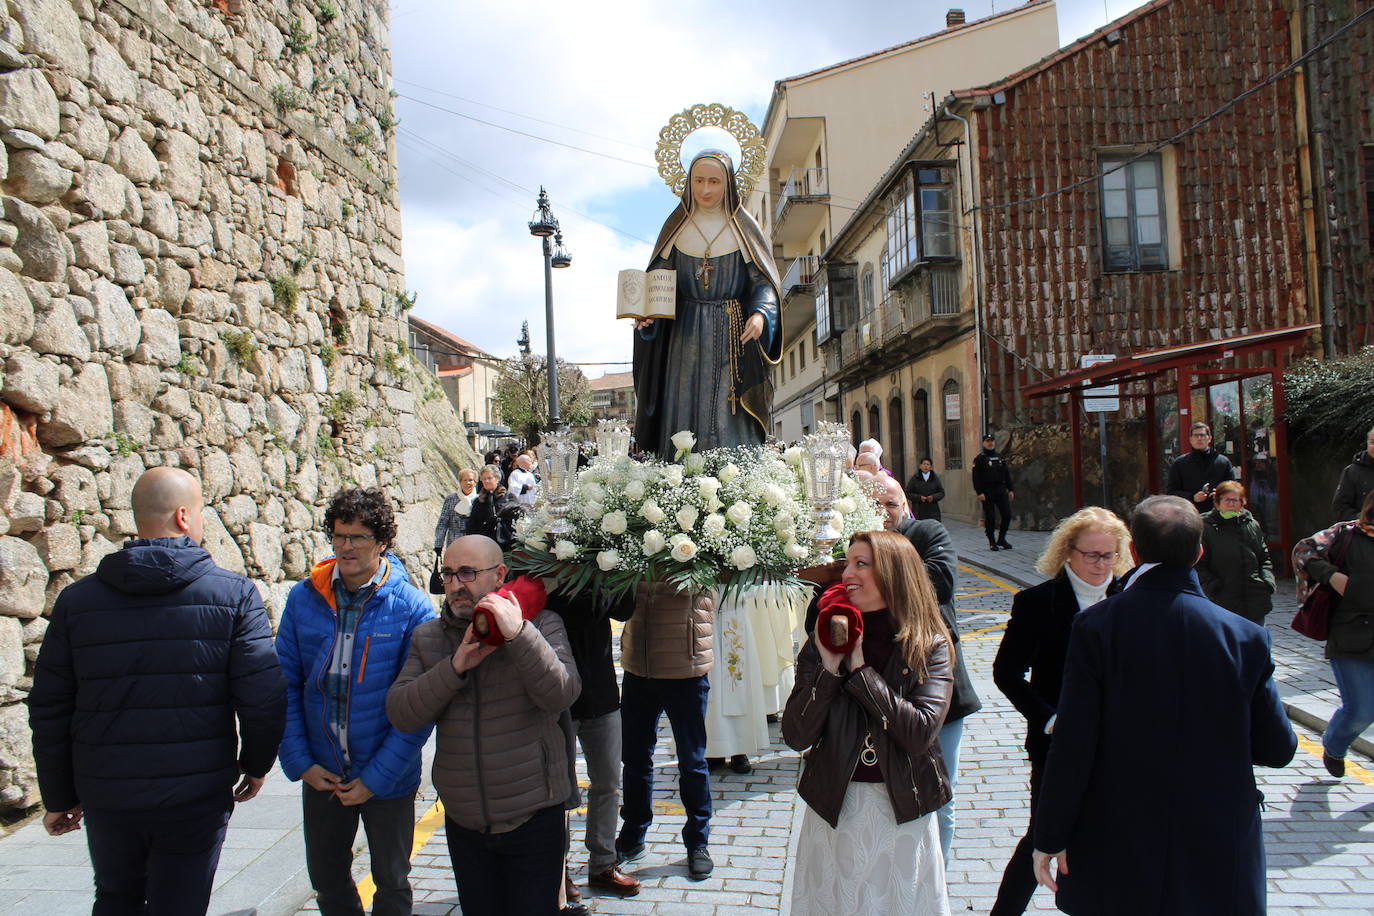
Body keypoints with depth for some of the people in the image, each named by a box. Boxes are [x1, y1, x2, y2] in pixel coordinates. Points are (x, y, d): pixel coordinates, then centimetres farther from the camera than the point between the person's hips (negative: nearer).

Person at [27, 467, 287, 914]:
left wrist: (59, 797, 16)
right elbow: (263, 698, -13)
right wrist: (256, 764, 5)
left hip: (106, 797, 3)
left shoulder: (76, 599, -1)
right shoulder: (234, 594, -10)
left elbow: (49, 710, 4)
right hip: (197, 795, -3)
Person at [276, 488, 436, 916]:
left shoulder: (412, 608, -15)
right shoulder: (304, 599, -6)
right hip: (321, 774, 3)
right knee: (327, 879, 21)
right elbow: (285, 684, -1)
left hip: (387, 778, -3)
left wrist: (375, 778, -15)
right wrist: (299, 763, -7)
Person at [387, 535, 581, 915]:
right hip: (463, 823, 4)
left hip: (533, 817, -3)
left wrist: (518, 634, -30)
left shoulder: (541, 624, -6)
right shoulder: (428, 637, 4)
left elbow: (561, 695, -20)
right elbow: (400, 715, -6)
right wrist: (455, 667, -19)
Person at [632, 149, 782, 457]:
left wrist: (760, 314, -18)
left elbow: (762, 280, 2)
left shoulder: (743, 228, 7)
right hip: (686, 337, 2)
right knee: (685, 416, -4)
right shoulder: (676, 227, 12)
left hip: (733, 337, -1)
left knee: (732, 424, -7)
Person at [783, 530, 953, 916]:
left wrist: (861, 672, -20)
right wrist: (828, 669, -21)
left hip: (903, 811, -1)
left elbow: (921, 733, -23)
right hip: (835, 808, 2)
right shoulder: (825, 641, -5)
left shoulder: (929, 646, -9)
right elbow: (796, 736, -11)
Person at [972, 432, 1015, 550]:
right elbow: (976, 478, -8)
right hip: (987, 492, -5)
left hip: (1001, 491, 5)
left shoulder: (1000, 458, 14)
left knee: (1007, 515, 0)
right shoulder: (979, 459, -3)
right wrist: (979, 492, -16)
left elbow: (1007, 474, 17)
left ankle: (1001, 539, 16)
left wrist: (1010, 490, 11)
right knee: (990, 518, -2)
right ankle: (992, 542, 9)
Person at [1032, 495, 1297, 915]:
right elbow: (1277, 749, -1)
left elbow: (1072, 746, -14)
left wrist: (1051, 838, -5)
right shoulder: (1246, 637, -9)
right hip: (1218, 855, 1)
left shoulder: (1096, 626, -14)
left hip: (1114, 855, -1)